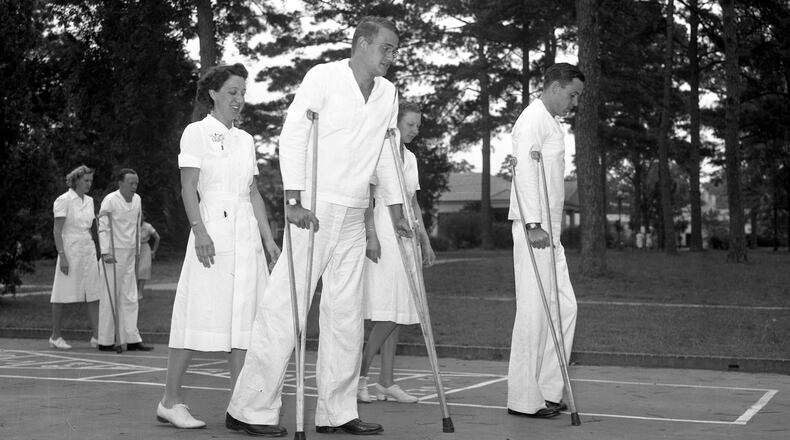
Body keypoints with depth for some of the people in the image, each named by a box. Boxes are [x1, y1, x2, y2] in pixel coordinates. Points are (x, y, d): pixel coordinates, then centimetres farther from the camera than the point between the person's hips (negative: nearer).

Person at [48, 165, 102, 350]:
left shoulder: (89, 201, 12)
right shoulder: (64, 200, -8)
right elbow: (57, 230, -11)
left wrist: (95, 252, 15)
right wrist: (62, 256, -17)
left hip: (88, 250, 6)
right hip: (70, 251, -6)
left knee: (94, 295, 0)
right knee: (62, 295, 1)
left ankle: (96, 336, 0)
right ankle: (55, 336, 11)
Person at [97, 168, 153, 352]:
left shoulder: (137, 200, 11)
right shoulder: (110, 200, -10)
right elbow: (102, 227, -12)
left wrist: (137, 250, 18)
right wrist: (105, 252, -18)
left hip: (129, 255, 7)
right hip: (113, 254, -7)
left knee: (129, 298, 6)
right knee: (110, 297, -3)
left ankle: (131, 339, 9)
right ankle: (105, 341, 3)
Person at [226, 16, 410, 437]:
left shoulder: (388, 94, 13)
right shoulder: (323, 77, -5)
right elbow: (292, 137, -10)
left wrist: (397, 211, 18)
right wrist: (294, 201, -17)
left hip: (354, 217, 7)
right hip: (315, 208, -7)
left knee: (346, 314, 7)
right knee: (285, 306, -8)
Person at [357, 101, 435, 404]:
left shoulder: (410, 158, 19)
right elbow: (367, 196, -10)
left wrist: (425, 241, 19)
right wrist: (371, 234, -19)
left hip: (406, 237, 8)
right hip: (384, 236, -8)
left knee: (396, 315, 5)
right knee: (387, 314, -13)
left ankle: (386, 382, 8)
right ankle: (361, 376, -5)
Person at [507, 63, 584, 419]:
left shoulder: (550, 123, 23)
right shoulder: (533, 119, -8)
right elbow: (525, 169, -19)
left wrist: (550, 229, 16)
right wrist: (533, 224, -26)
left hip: (548, 232, 10)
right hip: (533, 230, -10)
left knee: (564, 307, 10)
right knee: (534, 310, -7)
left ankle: (548, 390, 16)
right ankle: (523, 399, -1)